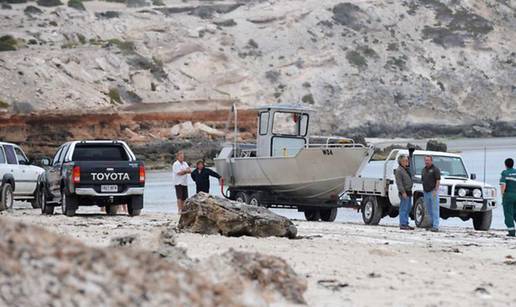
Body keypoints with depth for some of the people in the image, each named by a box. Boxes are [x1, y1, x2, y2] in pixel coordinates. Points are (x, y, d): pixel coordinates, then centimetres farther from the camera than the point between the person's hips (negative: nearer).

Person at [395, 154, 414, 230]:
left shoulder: (407, 169, 17)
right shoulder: (399, 170, -12)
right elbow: (399, 182, -19)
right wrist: (403, 192, -23)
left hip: (409, 191, 10)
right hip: (404, 192, -10)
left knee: (408, 208, 12)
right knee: (403, 209, -8)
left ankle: (406, 224, 17)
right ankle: (402, 225, -7)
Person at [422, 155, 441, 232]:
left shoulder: (435, 169, -7)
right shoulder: (424, 169, 14)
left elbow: (438, 181, -12)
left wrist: (435, 191, -18)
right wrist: (423, 191, 13)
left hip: (433, 192, -7)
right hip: (426, 192, 7)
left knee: (435, 209, -8)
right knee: (429, 210, 11)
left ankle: (435, 226, -10)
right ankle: (431, 224, 19)